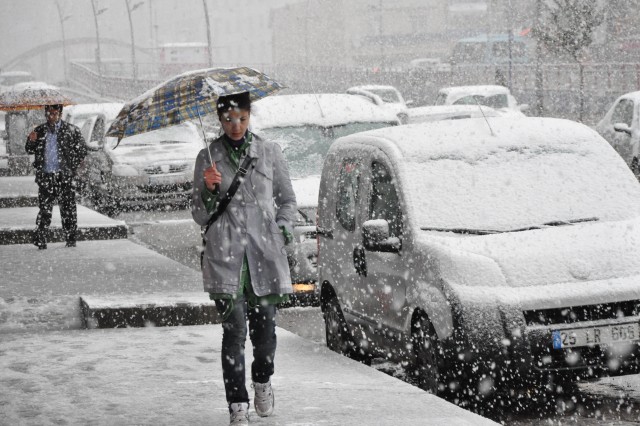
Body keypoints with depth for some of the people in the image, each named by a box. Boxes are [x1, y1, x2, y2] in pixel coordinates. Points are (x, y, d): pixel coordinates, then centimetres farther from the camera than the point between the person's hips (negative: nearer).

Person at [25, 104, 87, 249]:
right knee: (44, 210, 1)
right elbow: (30, 150, 15)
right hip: (45, 176, 2)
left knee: (68, 209, 2)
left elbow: (82, 150, 5)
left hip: (64, 176, -2)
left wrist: (72, 168, -1)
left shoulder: (71, 130, 2)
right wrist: (31, 141, -7)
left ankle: (71, 240, 10)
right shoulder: (40, 131, 10)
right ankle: (40, 240, 3)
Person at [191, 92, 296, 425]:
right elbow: (199, 216, 9)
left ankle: (262, 380, 32)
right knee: (234, 328, -10)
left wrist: (283, 228, 3)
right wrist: (209, 191, -9)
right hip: (224, 252, -1)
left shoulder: (269, 153, 9)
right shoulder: (208, 157, 7)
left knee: (264, 326, 2)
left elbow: (287, 199, 18)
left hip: (264, 249, 1)